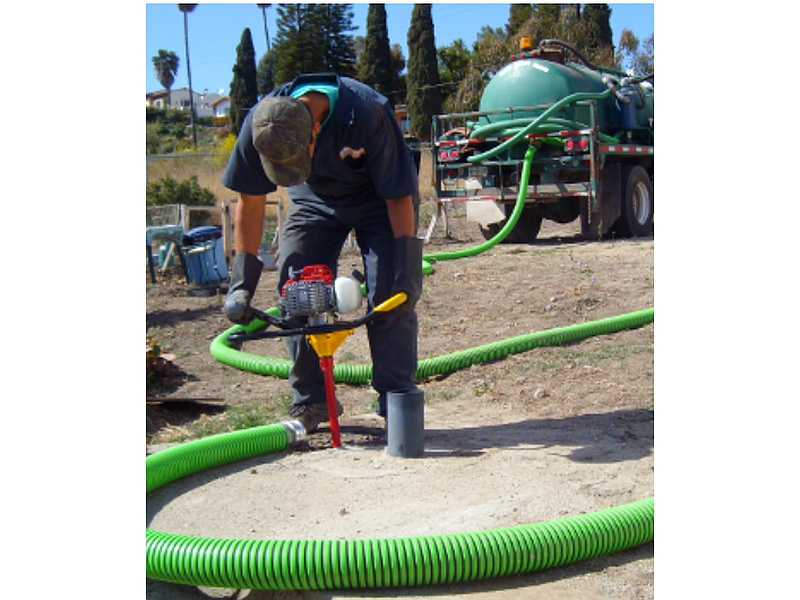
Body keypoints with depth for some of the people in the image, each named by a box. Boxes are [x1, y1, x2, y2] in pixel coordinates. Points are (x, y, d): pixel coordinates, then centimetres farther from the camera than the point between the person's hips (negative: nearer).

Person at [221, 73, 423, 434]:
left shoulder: (367, 115, -37)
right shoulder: (259, 125, -26)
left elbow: (399, 196, -26)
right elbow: (250, 202, -14)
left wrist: (405, 270, -29)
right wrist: (241, 283, -17)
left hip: (378, 198, -3)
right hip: (314, 200, 3)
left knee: (389, 293, -16)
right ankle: (311, 401, 3)